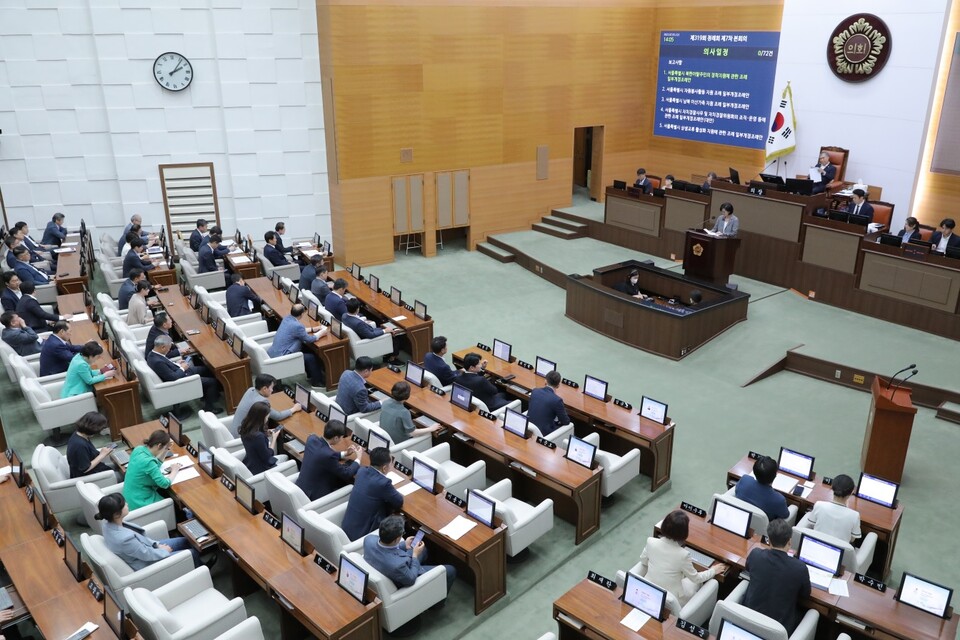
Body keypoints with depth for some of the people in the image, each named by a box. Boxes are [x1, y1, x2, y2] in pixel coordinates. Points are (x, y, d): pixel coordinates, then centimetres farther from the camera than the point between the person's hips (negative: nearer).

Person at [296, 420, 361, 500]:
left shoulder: (312, 438, -9)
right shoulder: (328, 455, -30)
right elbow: (346, 474, -16)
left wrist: (344, 454, 11)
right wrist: (358, 458, -1)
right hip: (314, 495, -7)